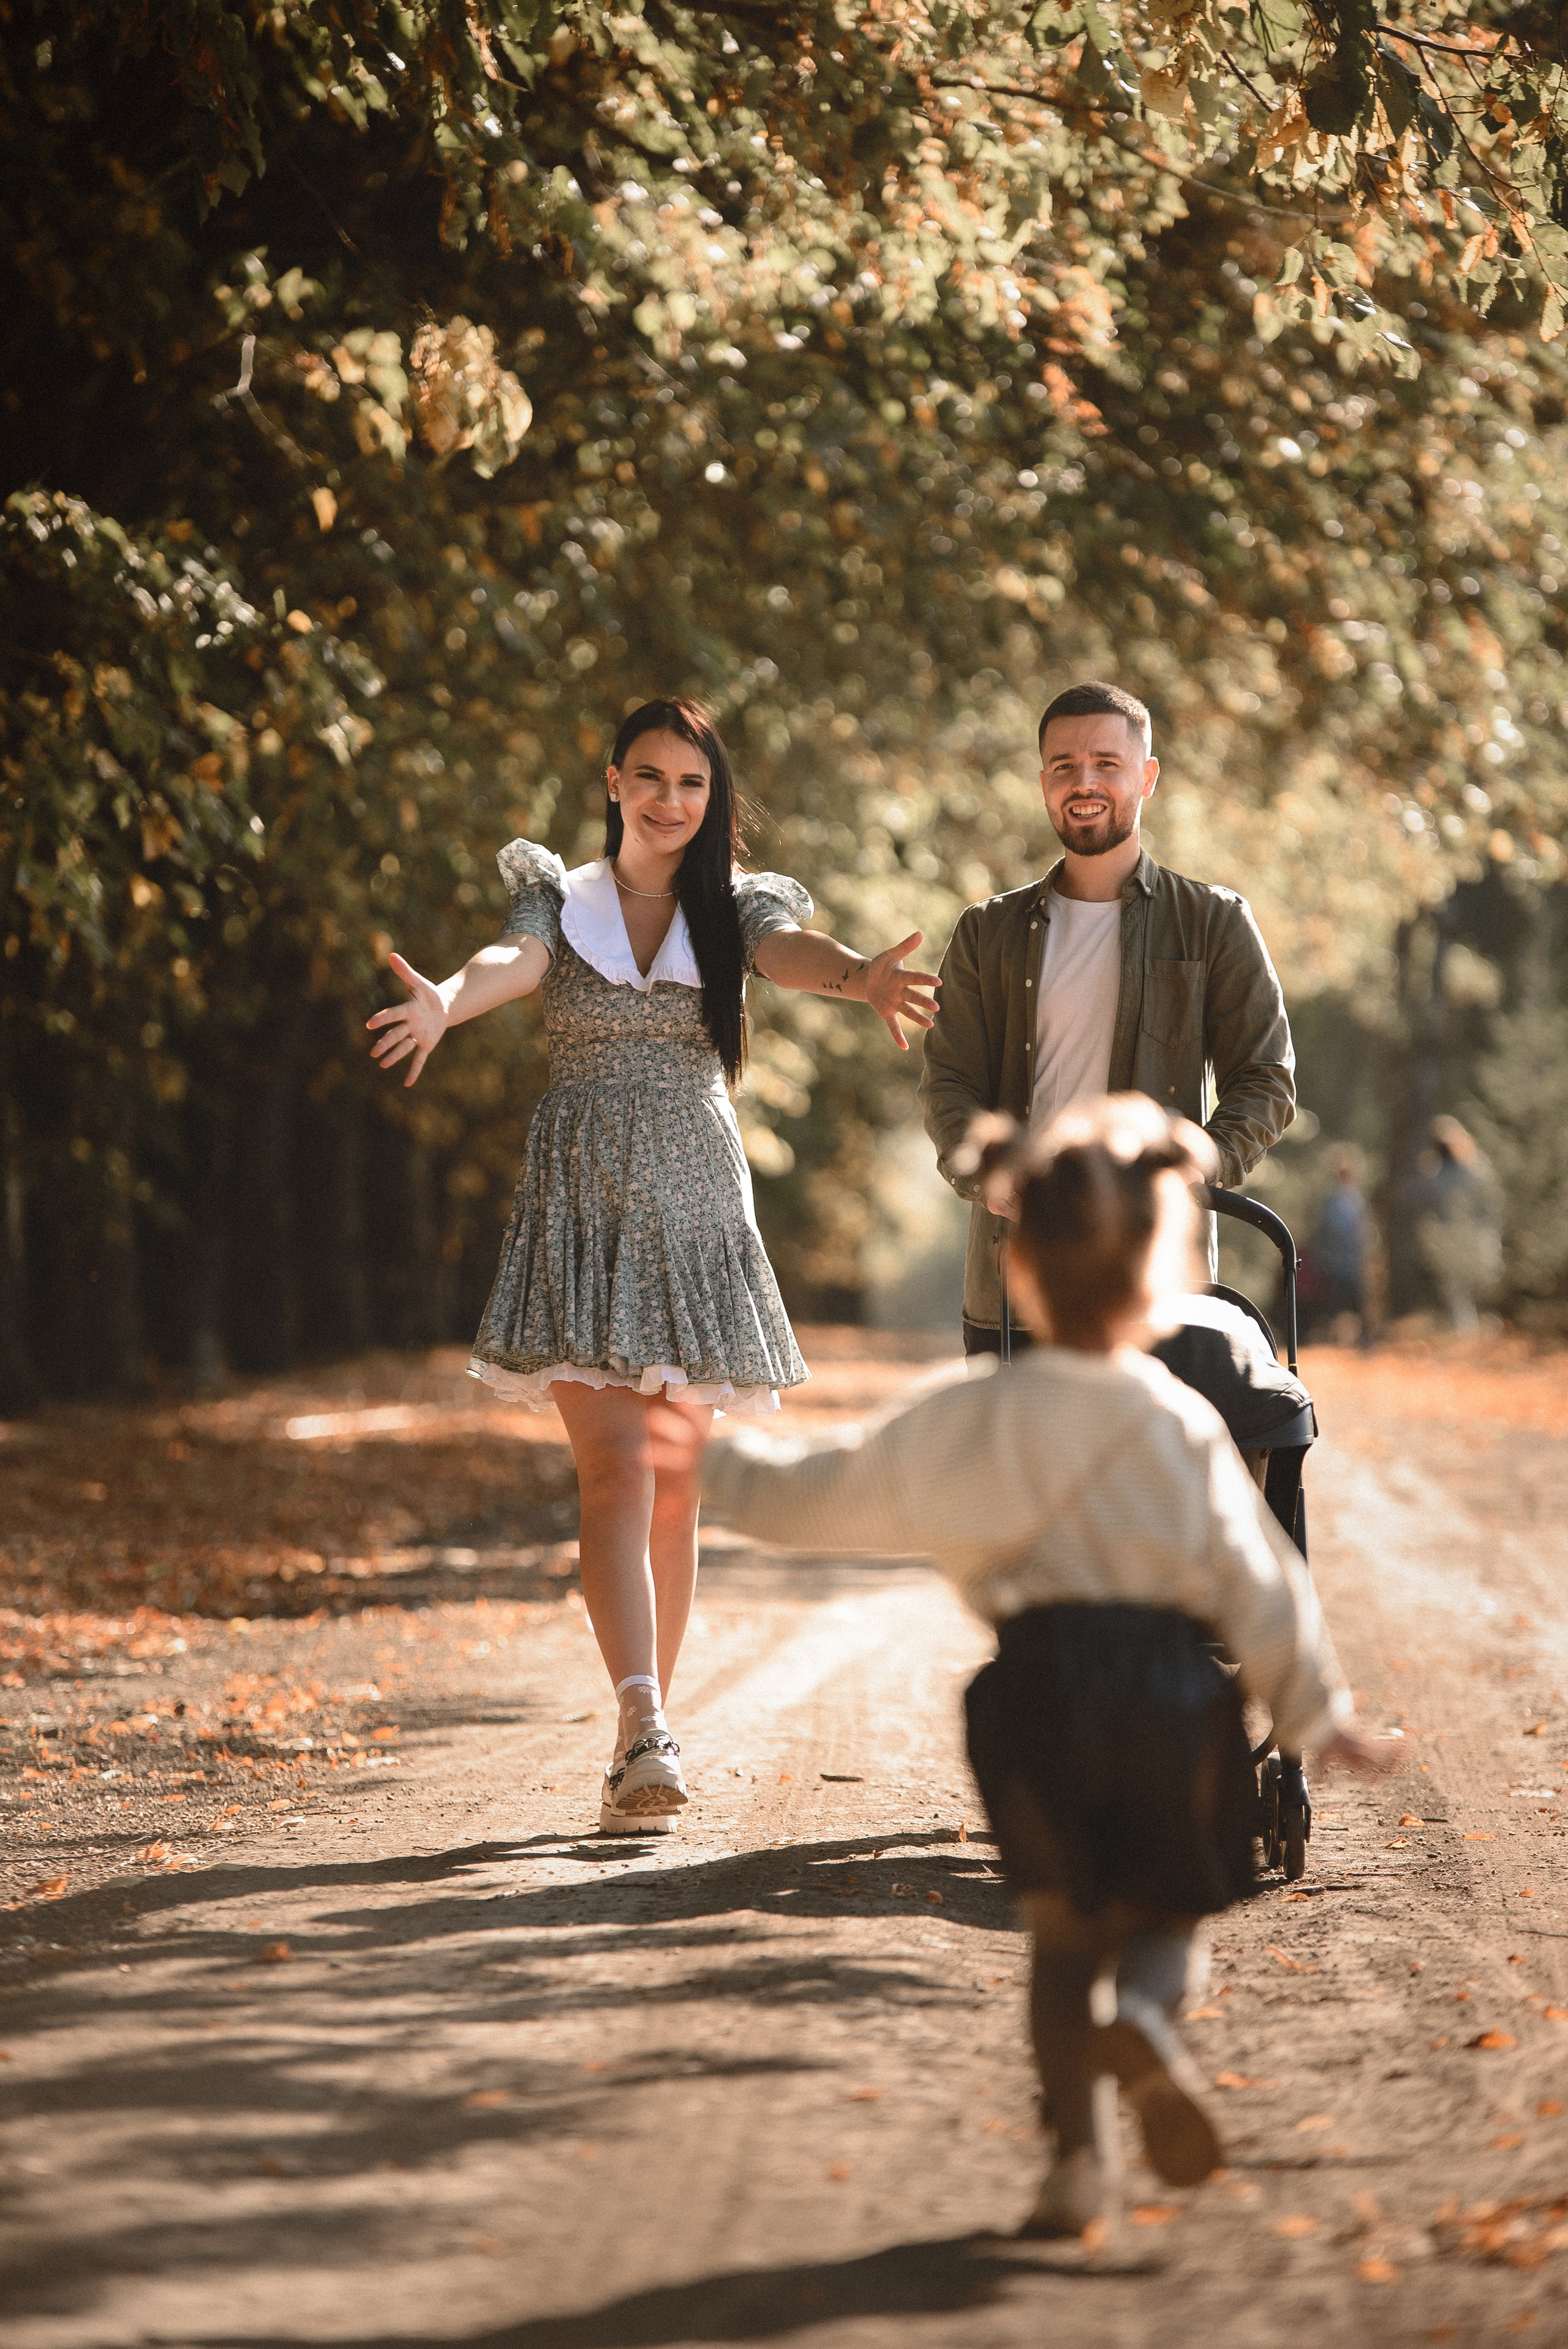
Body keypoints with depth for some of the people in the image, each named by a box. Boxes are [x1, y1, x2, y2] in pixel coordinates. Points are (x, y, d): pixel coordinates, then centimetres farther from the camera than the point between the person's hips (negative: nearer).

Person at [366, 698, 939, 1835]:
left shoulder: (734, 908, 8)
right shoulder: (561, 897, 7)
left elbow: (790, 950, -14)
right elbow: (516, 959, -15)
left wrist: (860, 975, -39)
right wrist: (444, 1002, -40)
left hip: (695, 1208, 2)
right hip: (583, 1205, -2)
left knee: (674, 1491, 5)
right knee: (617, 1472, -14)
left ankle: (645, 1742, 12)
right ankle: (647, 1733, -24)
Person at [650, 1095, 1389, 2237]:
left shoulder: (963, 1422, 2)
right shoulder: (1182, 1425, -2)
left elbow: (822, 1491, 13)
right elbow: (1258, 1583, 0)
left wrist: (720, 1465, 31)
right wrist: (1318, 1710, 11)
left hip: (1037, 1686, 1)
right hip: (1171, 1684, -1)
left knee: (1064, 1928, 15)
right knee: (1174, 1908, 14)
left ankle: (1077, 2153, 4)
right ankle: (1148, 2017, -20)